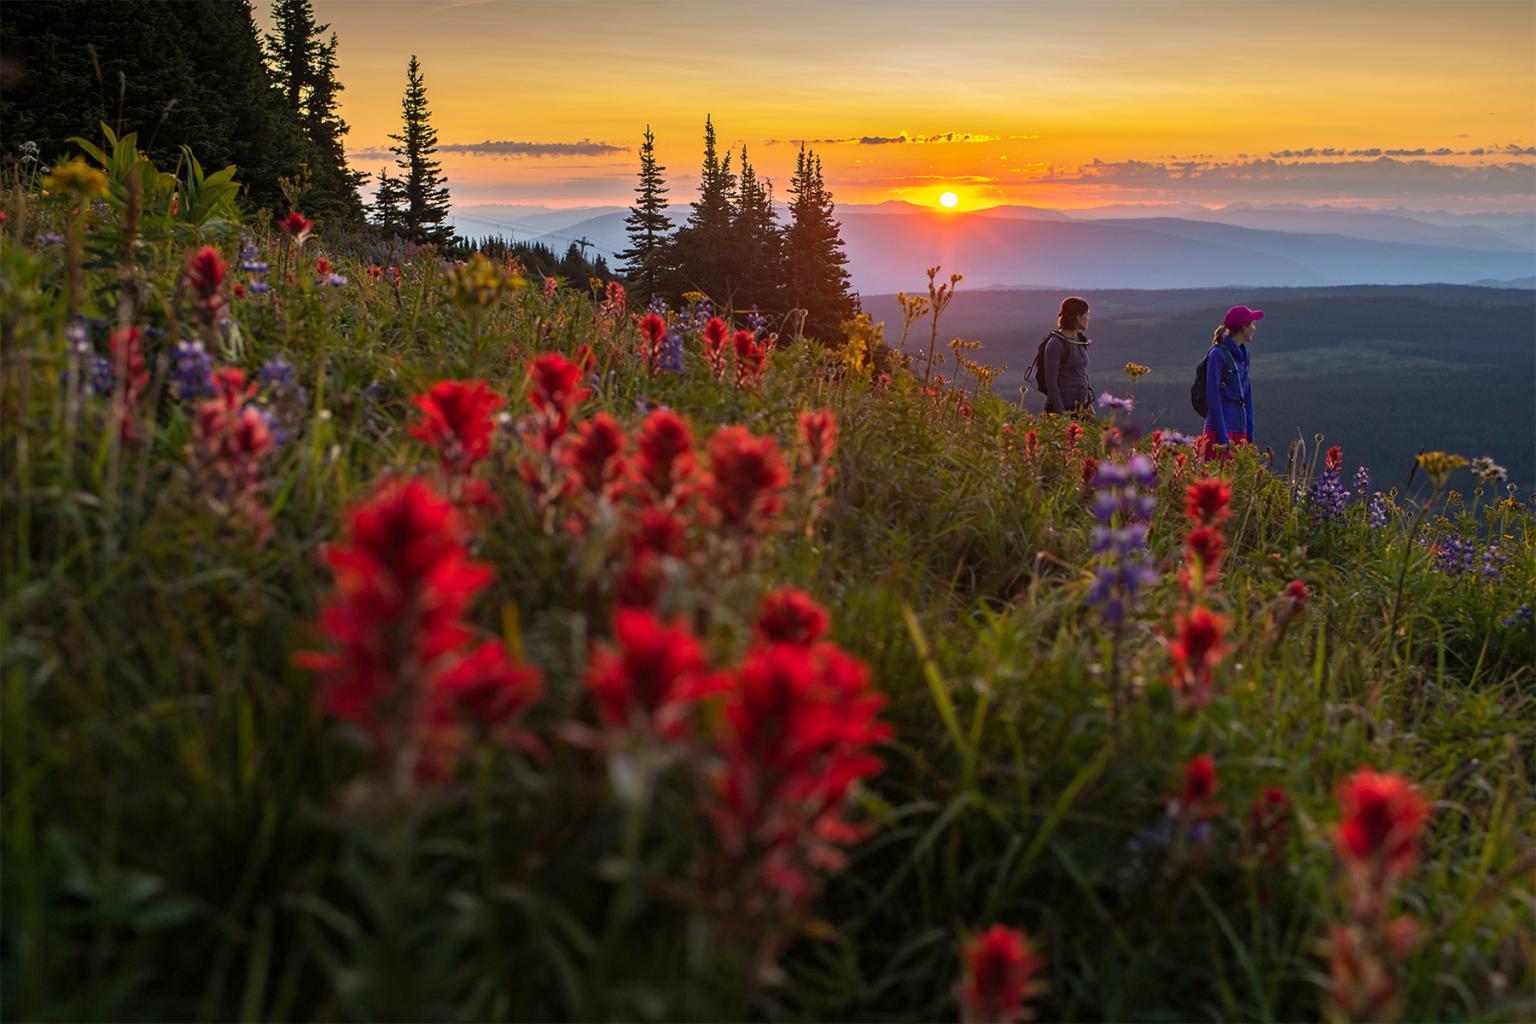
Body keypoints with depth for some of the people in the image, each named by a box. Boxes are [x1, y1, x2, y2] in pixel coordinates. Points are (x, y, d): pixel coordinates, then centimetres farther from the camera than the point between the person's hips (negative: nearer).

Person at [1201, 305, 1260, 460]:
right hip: (1221, 429, -8)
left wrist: (1250, 436, 13)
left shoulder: (1242, 355, 14)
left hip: (1240, 429, 8)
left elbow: (1247, 395, 16)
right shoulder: (1217, 355, -9)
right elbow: (1213, 397, -12)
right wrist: (1222, 437, -16)